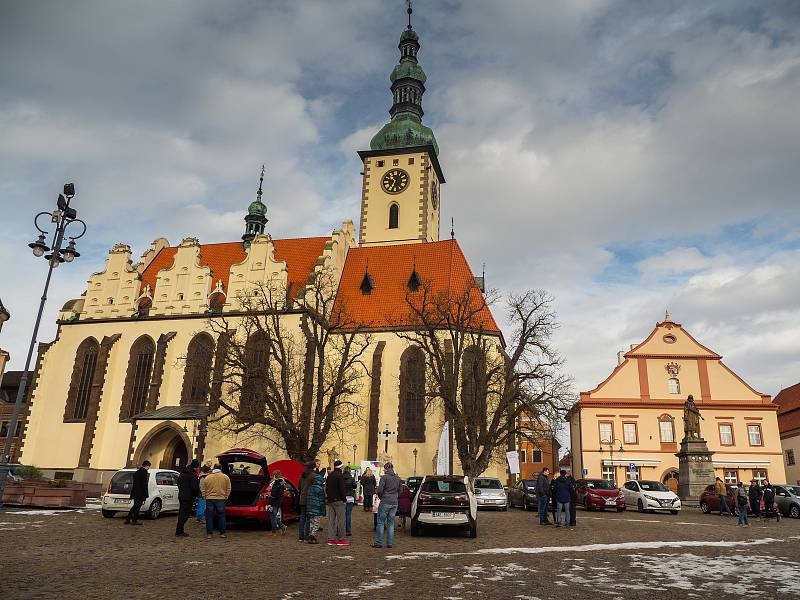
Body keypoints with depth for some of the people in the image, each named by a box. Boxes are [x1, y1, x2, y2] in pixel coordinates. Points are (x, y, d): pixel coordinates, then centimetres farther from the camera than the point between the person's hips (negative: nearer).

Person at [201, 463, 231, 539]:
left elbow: (203, 489, 5)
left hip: (209, 499, 0)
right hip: (221, 499, 0)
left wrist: (205, 497, 15)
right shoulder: (226, 477, 3)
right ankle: (222, 533, 10)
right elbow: (228, 489, 5)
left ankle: (209, 534, 8)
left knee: (209, 517, 8)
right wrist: (225, 497, 14)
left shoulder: (207, 477, 3)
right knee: (221, 517, 9)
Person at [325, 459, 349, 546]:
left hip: (330, 500, 8)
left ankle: (331, 539, 10)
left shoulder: (330, 475, 14)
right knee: (340, 519, -3)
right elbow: (342, 488, -17)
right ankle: (340, 539, -2)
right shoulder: (340, 475, -13)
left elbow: (326, 488, 18)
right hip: (338, 500, -8)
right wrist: (344, 499, -9)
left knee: (331, 519, 10)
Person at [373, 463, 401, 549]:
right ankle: (390, 543, 11)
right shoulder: (398, 478, 8)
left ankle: (378, 542, 6)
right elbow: (399, 491, 14)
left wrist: (380, 497, 5)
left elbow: (379, 490, -13)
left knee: (381, 522, 4)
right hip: (394, 503, 5)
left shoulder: (384, 477, -10)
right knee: (391, 523, 11)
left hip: (385, 502, -5)